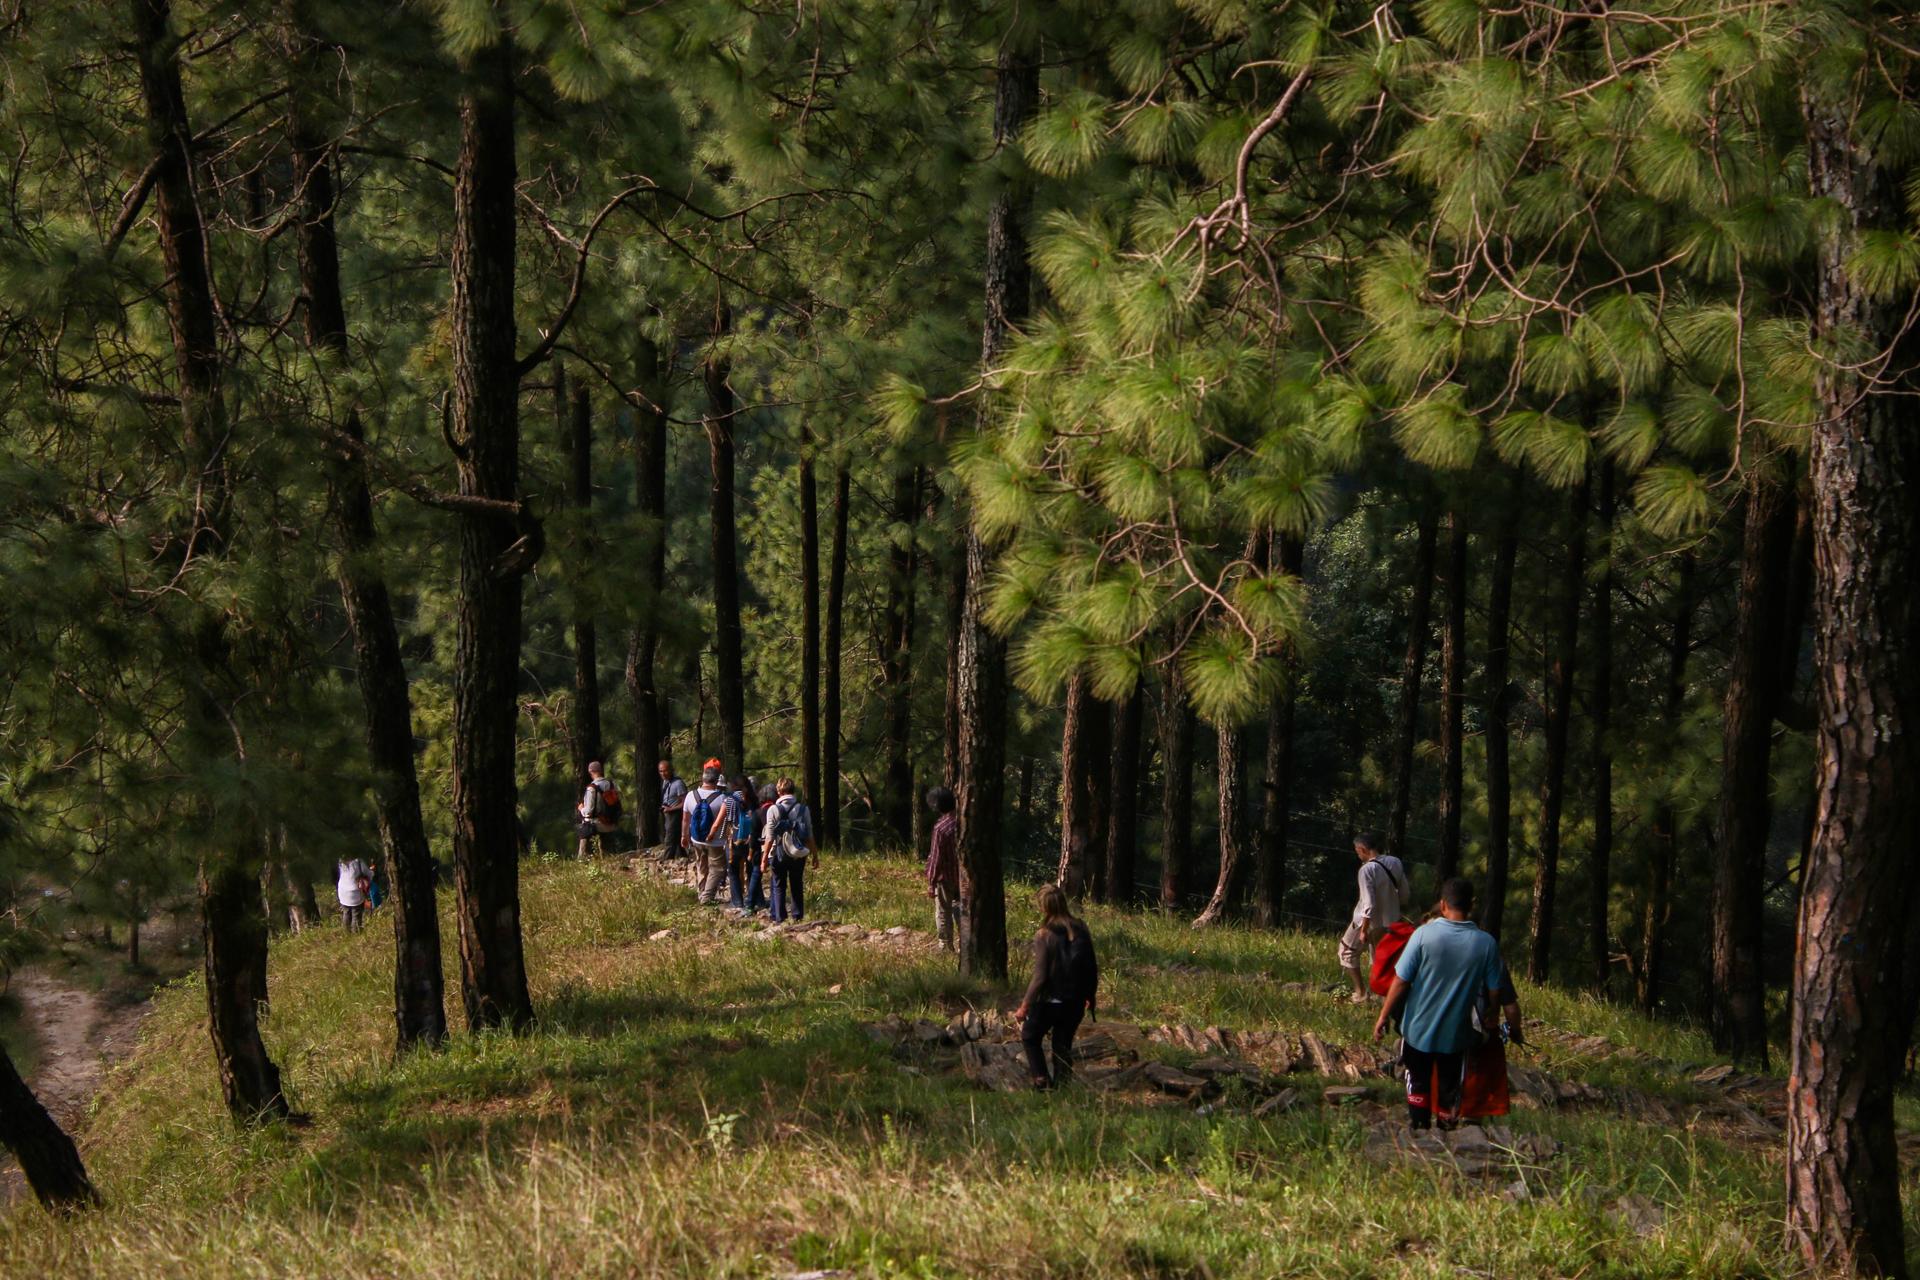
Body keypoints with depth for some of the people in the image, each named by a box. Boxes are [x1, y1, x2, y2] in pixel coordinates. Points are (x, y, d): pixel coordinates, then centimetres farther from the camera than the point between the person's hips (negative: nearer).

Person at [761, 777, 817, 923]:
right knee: (797, 887, 15)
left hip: (779, 855, -2)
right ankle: (797, 916, 14)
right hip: (798, 855, 2)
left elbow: (769, 838, -11)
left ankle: (779, 918, 5)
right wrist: (814, 854, 12)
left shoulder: (774, 810, -10)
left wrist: (764, 859, -6)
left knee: (779, 887, 8)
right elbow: (809, 836, 0)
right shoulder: (804, 809, -3)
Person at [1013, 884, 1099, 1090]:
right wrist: (1091, 995, 18)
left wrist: (1024, 1006, -11)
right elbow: (1092, 967, 2)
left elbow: (1040, 977, -19)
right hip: (1075, 1002, 5)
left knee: (1030, 1037, 19)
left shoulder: (1044, 936, -19)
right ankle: (1061, 1084, 21)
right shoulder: (1080, 930, -5)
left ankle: (1042, 1079, 9)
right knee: (1063, 1043, 19)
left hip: (1050, 1001, -4)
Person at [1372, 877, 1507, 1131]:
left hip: (1419, 1027, -1)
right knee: (1450, 1090, 16)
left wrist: (1383, 1017, -2)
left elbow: (1400, 981, -14)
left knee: (1418, 1084, 20)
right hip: (1457, 1032, 1)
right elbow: (1494, 992, -4)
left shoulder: (1424, 934, -16)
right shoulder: (1486, 943, -11)